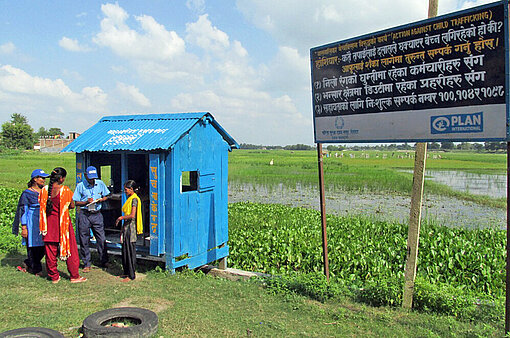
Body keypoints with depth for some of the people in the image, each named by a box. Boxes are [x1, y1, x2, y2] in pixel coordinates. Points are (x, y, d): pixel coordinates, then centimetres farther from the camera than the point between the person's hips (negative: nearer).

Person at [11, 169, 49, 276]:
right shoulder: (27, 193, -4)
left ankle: (27, 264, 25)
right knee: (33, 247, 0)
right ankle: (37, 270, 14)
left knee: (43, 247, 5)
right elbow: (23, 211, -5)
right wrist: (24, 227, -10)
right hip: (32, 223, -5)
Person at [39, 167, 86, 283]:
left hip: (49, 223, 4)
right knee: (70, 249, 6)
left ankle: (54, 277, 22)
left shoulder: (44, 190, -2)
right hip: (63, 222, -4)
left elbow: (41, 205, 7)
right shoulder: (65, 190, -14)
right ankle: (74, 276, 14)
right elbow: (72, 206, -4)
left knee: (50, 250, 12)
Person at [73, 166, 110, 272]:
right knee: (84, 241, 3)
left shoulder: (100, 184, 5)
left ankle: (103, 261, 15)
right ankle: (86, 264, 14)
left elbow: (106, 196, 15)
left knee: (101, 239, 1)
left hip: (97, 214, 2)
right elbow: (76, 202, 1)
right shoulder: (80, 186, -1)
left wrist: (101, 200, -6)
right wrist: (86, 202, -16)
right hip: (84, 215, -1)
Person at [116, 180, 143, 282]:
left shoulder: (134, 199, -14)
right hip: (126, 227, 9)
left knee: (130, 251, -4)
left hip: (131, 227, -9)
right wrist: (123, 228, 19)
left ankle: (131, 275, 3)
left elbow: (132, 215, -23)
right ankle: (127, 272, 23)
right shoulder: (129, 198, 15)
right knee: (125, 251, 14)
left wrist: (120, 218, -11)